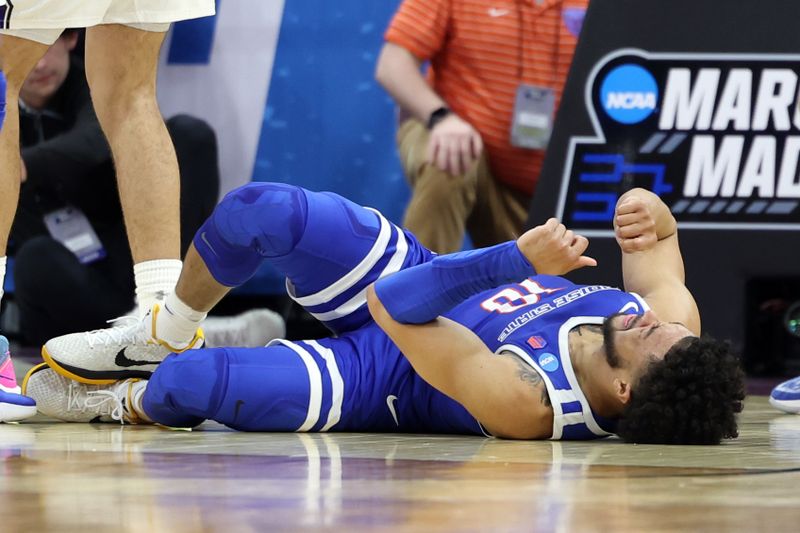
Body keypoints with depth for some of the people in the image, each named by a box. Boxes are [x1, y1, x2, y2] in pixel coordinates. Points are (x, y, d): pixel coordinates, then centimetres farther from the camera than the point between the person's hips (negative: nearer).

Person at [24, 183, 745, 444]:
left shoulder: (521, 404, -40)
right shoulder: (673, 327, -23)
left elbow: (393, 309, -36)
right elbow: (658, 249, 0)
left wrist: (516, 259, -41)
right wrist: (653, 215, -25)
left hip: (383, 376, -7)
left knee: (187, 383, -24)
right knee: (262, 210, -8)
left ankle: (134, 403, 18)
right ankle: (160, 339, 24)